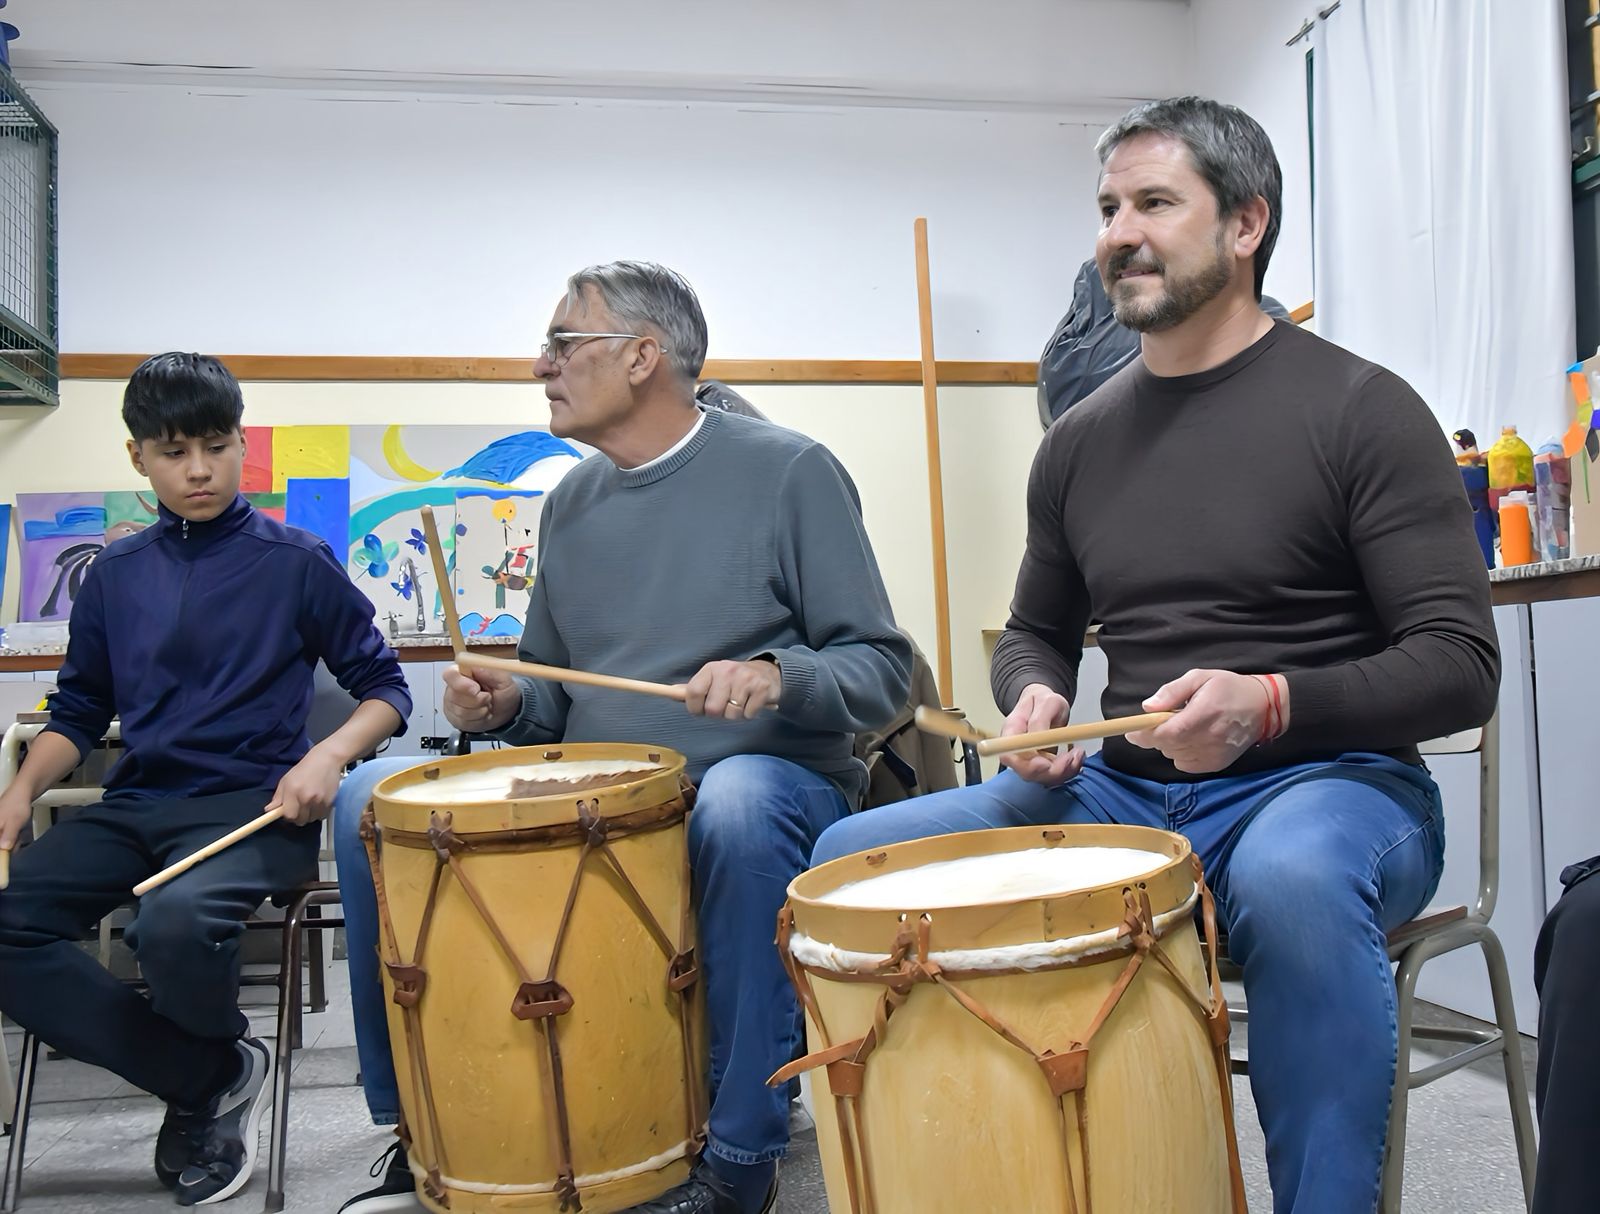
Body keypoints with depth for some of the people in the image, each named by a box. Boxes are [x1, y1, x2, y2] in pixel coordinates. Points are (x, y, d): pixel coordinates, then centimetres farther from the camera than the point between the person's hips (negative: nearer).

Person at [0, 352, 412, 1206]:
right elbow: (78, 710, 20)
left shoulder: (297, 561, 1)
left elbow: (383, 688, 3)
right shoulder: (115, 574, 14)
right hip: (135, 807, 5)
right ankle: (213, 1079, -2)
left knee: (174, 925, -34)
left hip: (255, 806, -5)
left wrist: (329, 754, -17)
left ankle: (216, 1059, 6)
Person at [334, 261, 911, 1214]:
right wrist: (503, 706, -2)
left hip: (769, 787, -5)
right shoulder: (573, 505, 12)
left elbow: (883, 671, -8)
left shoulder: (788, 472, -5)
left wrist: (779, 676, -28)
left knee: (738, 801, -40)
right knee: (370, 796, -8)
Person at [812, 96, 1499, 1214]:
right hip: (1121, 791, 5)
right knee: (850, 858, -9)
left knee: (1291, 880, -41)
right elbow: (1038, 632, 21)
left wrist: (1271, 703, -25)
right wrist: (1035, 699, -3)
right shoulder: (1083, 439, 9)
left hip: (1327, 782, -5)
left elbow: (1461, 668, -9)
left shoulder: (1358, 409, -6)